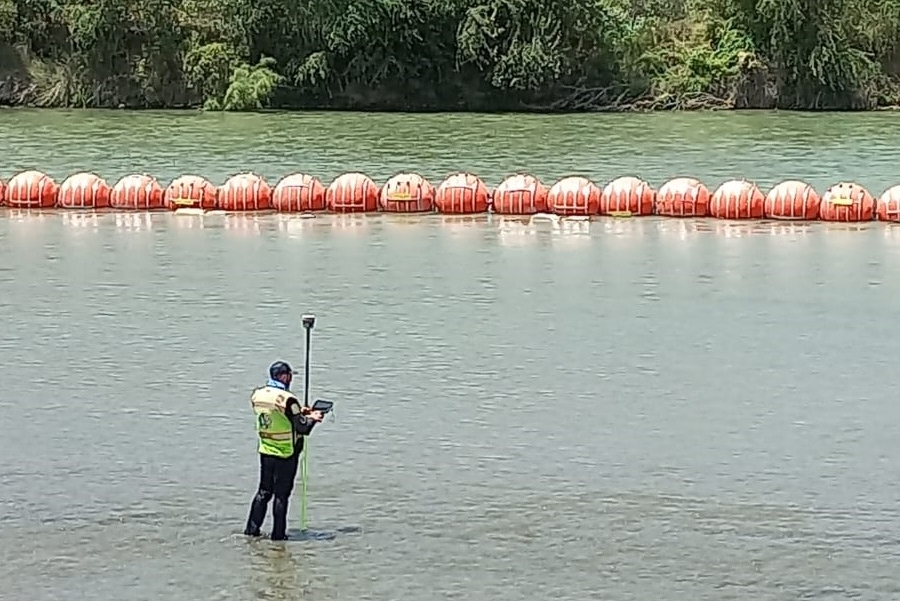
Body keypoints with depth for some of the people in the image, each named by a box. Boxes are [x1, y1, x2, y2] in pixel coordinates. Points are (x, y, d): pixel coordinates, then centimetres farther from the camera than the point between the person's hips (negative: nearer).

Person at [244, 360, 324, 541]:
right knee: (281, 494, 4)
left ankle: (252, 529, 18)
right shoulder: (287, 399, -21)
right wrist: (312, 418, 2)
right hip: (286, 454, -6)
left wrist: (299, 412, 14)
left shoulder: (257, 395, -1)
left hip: (265, 450, 6)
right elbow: (302, 428, -17)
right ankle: (278, 534, 8)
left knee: (264, 491, 17)